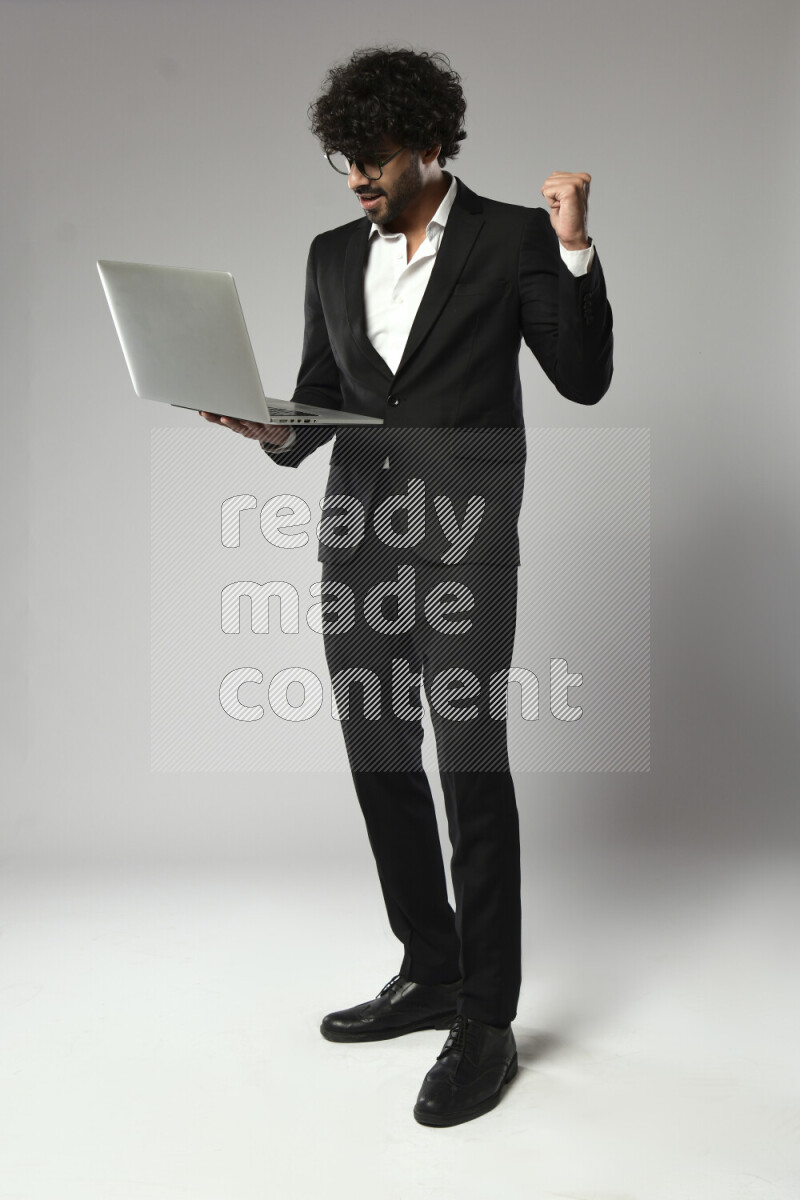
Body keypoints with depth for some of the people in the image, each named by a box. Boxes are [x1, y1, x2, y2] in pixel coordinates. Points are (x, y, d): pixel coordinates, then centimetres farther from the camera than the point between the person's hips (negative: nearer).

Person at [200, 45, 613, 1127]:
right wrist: (278, 431, -4)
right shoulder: (333, 255, 14)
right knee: (380, 766, 11)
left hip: (462, 550, -6)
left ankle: (486, 1021, 10)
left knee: (474, 772, -4)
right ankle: (430, 975, 29)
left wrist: (574, 247, -12)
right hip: (357, 545, 6)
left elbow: (585, 380, -2)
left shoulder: (512, 238, 0)